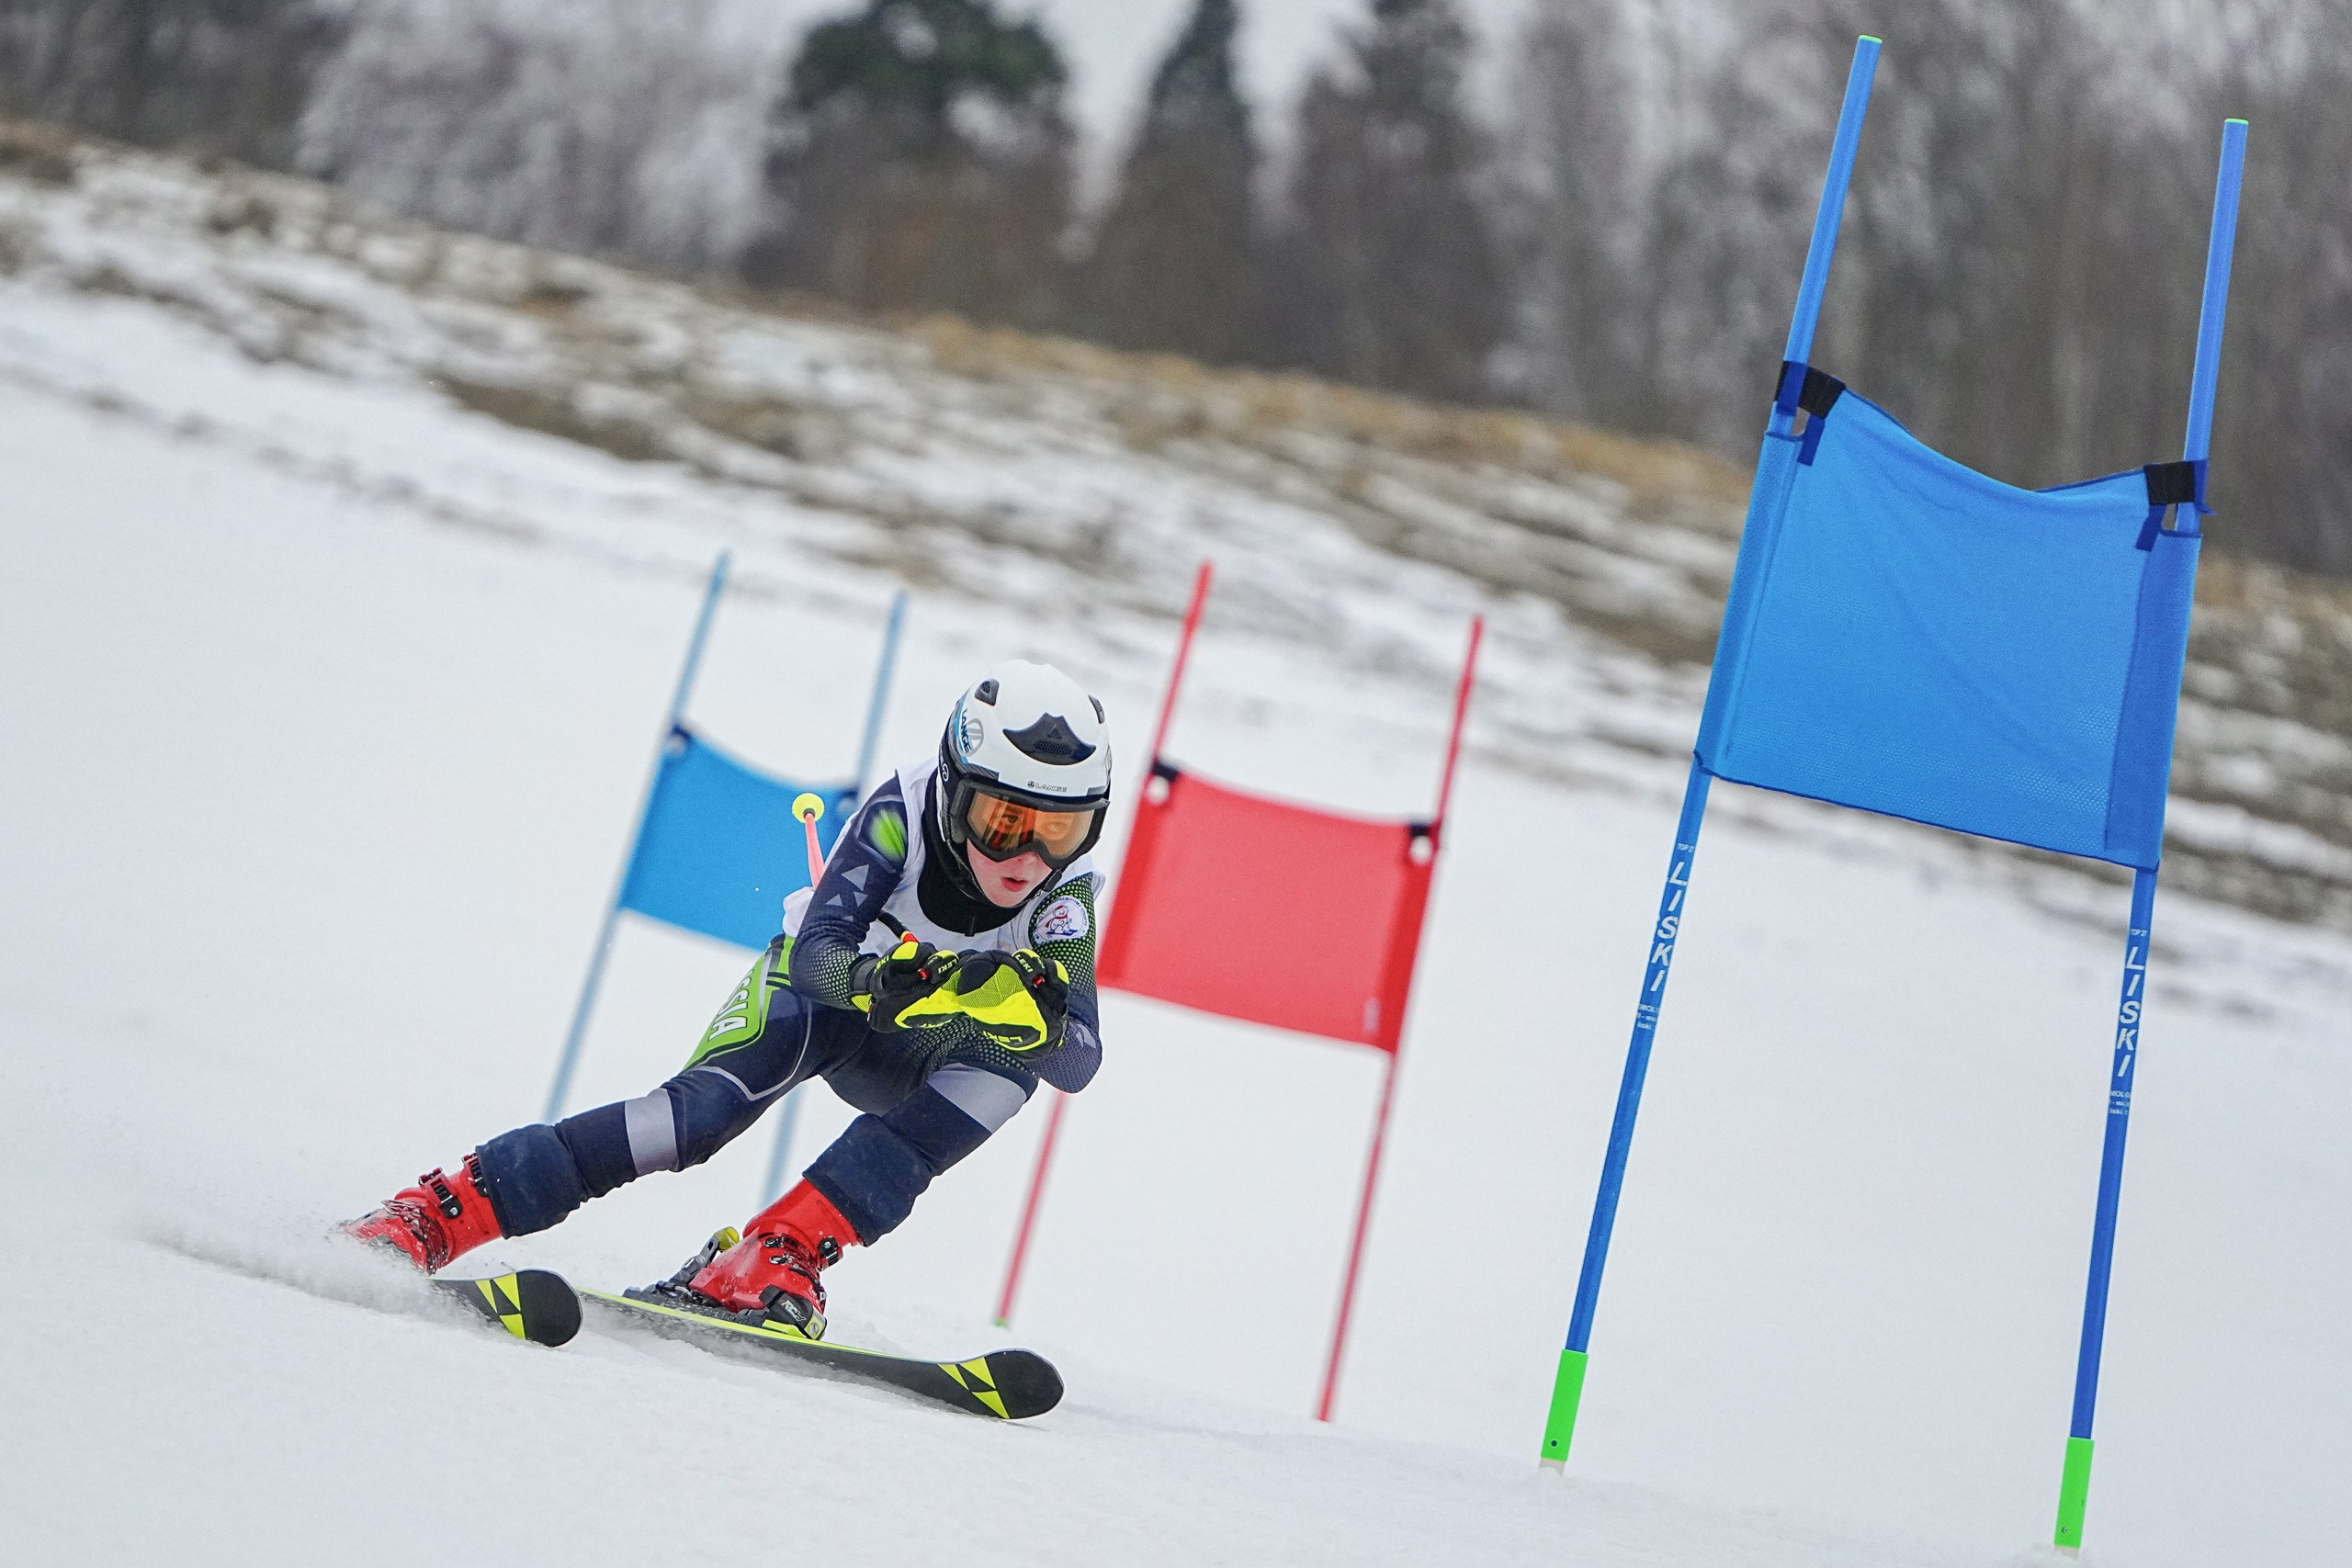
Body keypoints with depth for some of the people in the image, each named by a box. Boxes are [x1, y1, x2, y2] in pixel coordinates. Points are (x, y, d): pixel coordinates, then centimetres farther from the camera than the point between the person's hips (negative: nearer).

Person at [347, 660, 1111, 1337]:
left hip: (901, 1056, 2)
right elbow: (816, 952, -36)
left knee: (1010, 1066, -30)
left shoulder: (1062, 895, -23)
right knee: (710, 1103, -31)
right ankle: (429, 1215, -29)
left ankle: (774, 1259, -34)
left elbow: (1081, 1061, -29)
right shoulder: (903, 811, -29)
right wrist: (875, 981, -58)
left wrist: (1034, 1016, -51)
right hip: (815, 982, -2)